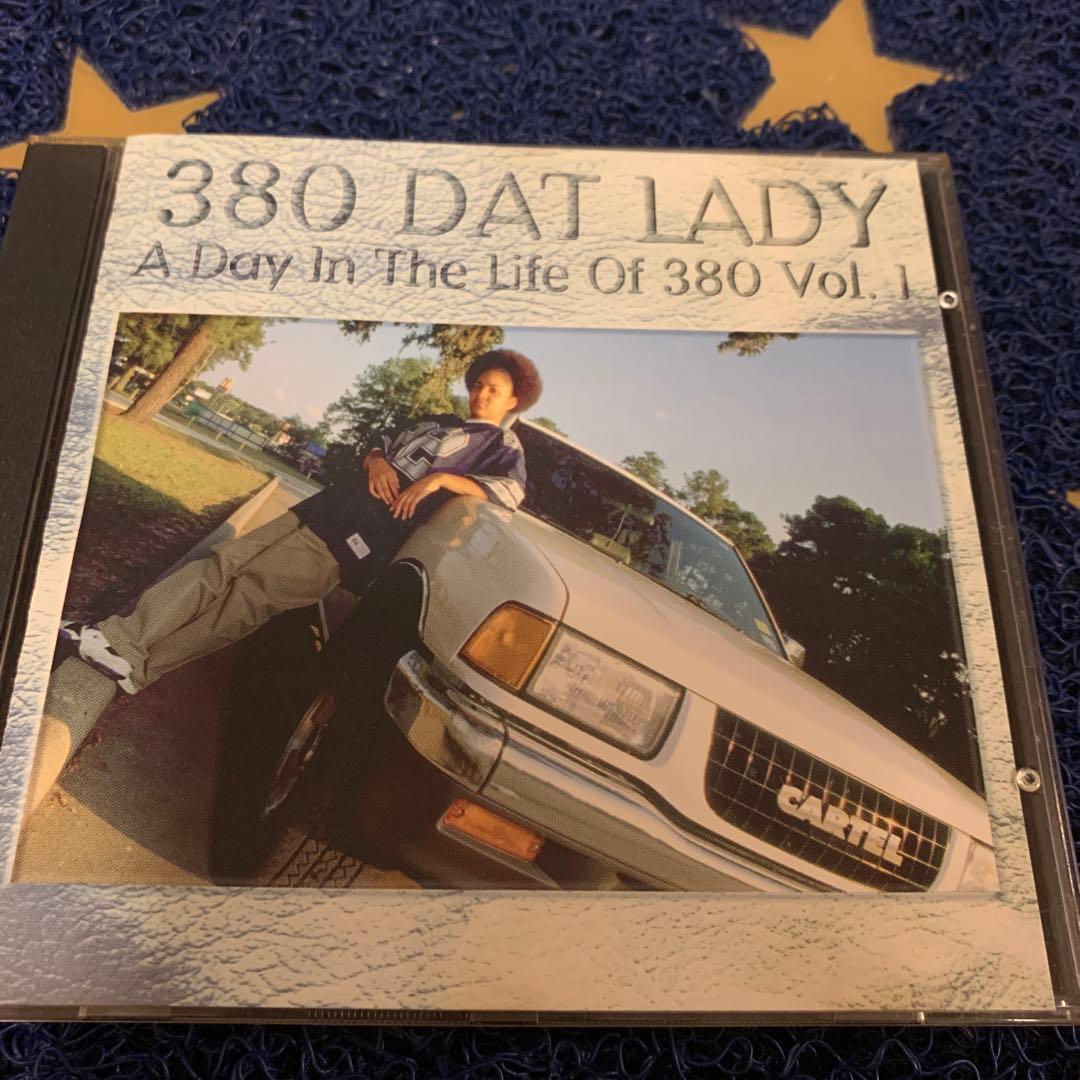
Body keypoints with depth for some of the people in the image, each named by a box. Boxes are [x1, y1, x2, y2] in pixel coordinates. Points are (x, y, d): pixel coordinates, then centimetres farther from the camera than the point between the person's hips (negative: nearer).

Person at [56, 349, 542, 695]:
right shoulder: (434, 423, 27)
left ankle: (137, 666, -15)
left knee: (251, 593, -14)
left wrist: (440, 477, -18)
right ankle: (120, 637, -7)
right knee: (224, 563, -4)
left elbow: (512, 491, -12)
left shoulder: (503, 444, 6)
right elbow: (380, 446, 29)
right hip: (325, 506, 7)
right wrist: (376, 460, 5)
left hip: (361, 541, -7)